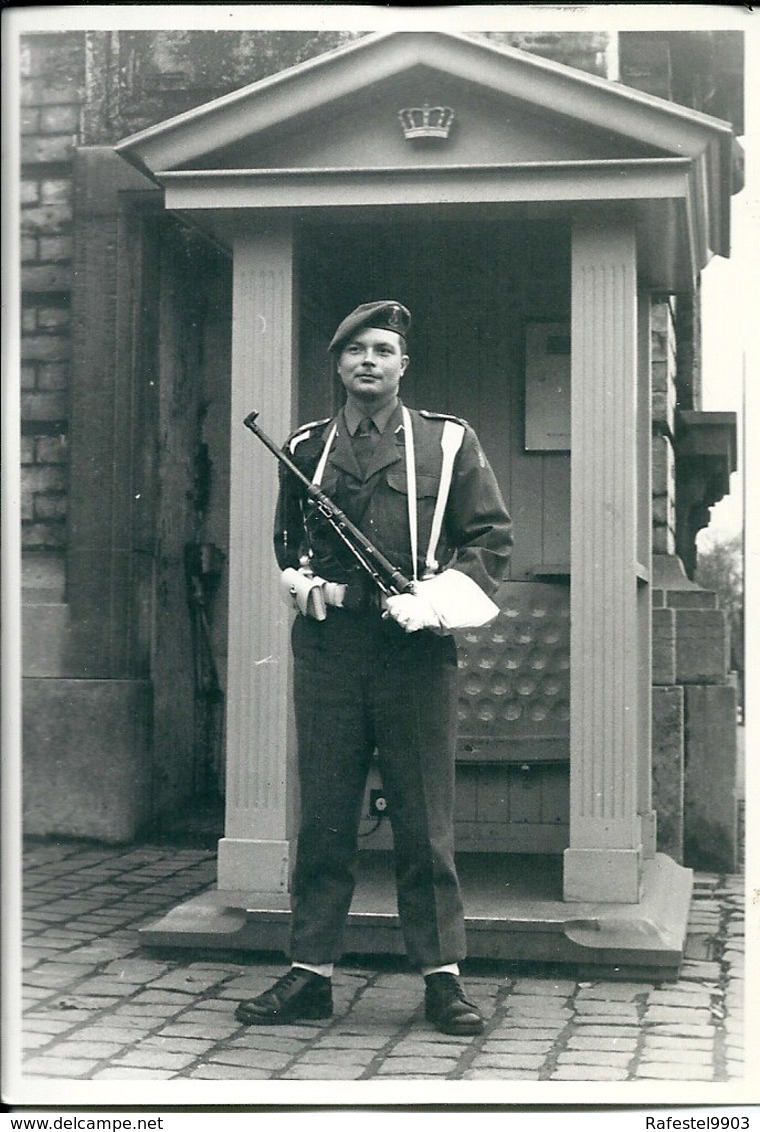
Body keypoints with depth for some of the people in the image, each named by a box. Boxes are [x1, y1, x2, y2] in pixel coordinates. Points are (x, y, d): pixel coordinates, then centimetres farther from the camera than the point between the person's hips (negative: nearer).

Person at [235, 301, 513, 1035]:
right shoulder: (306, 449, 13)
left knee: (425, 822, 2)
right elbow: (286, 540, 25)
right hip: (326, 647, 2)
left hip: (416, 651, -2)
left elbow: (491, 539, 4)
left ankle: (442, 979, 10)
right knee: (322, 818, 5)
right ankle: (310, 974, 12)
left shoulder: (449, 443, 6)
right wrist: (303, 585, 4)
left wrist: (433, 601, -9)